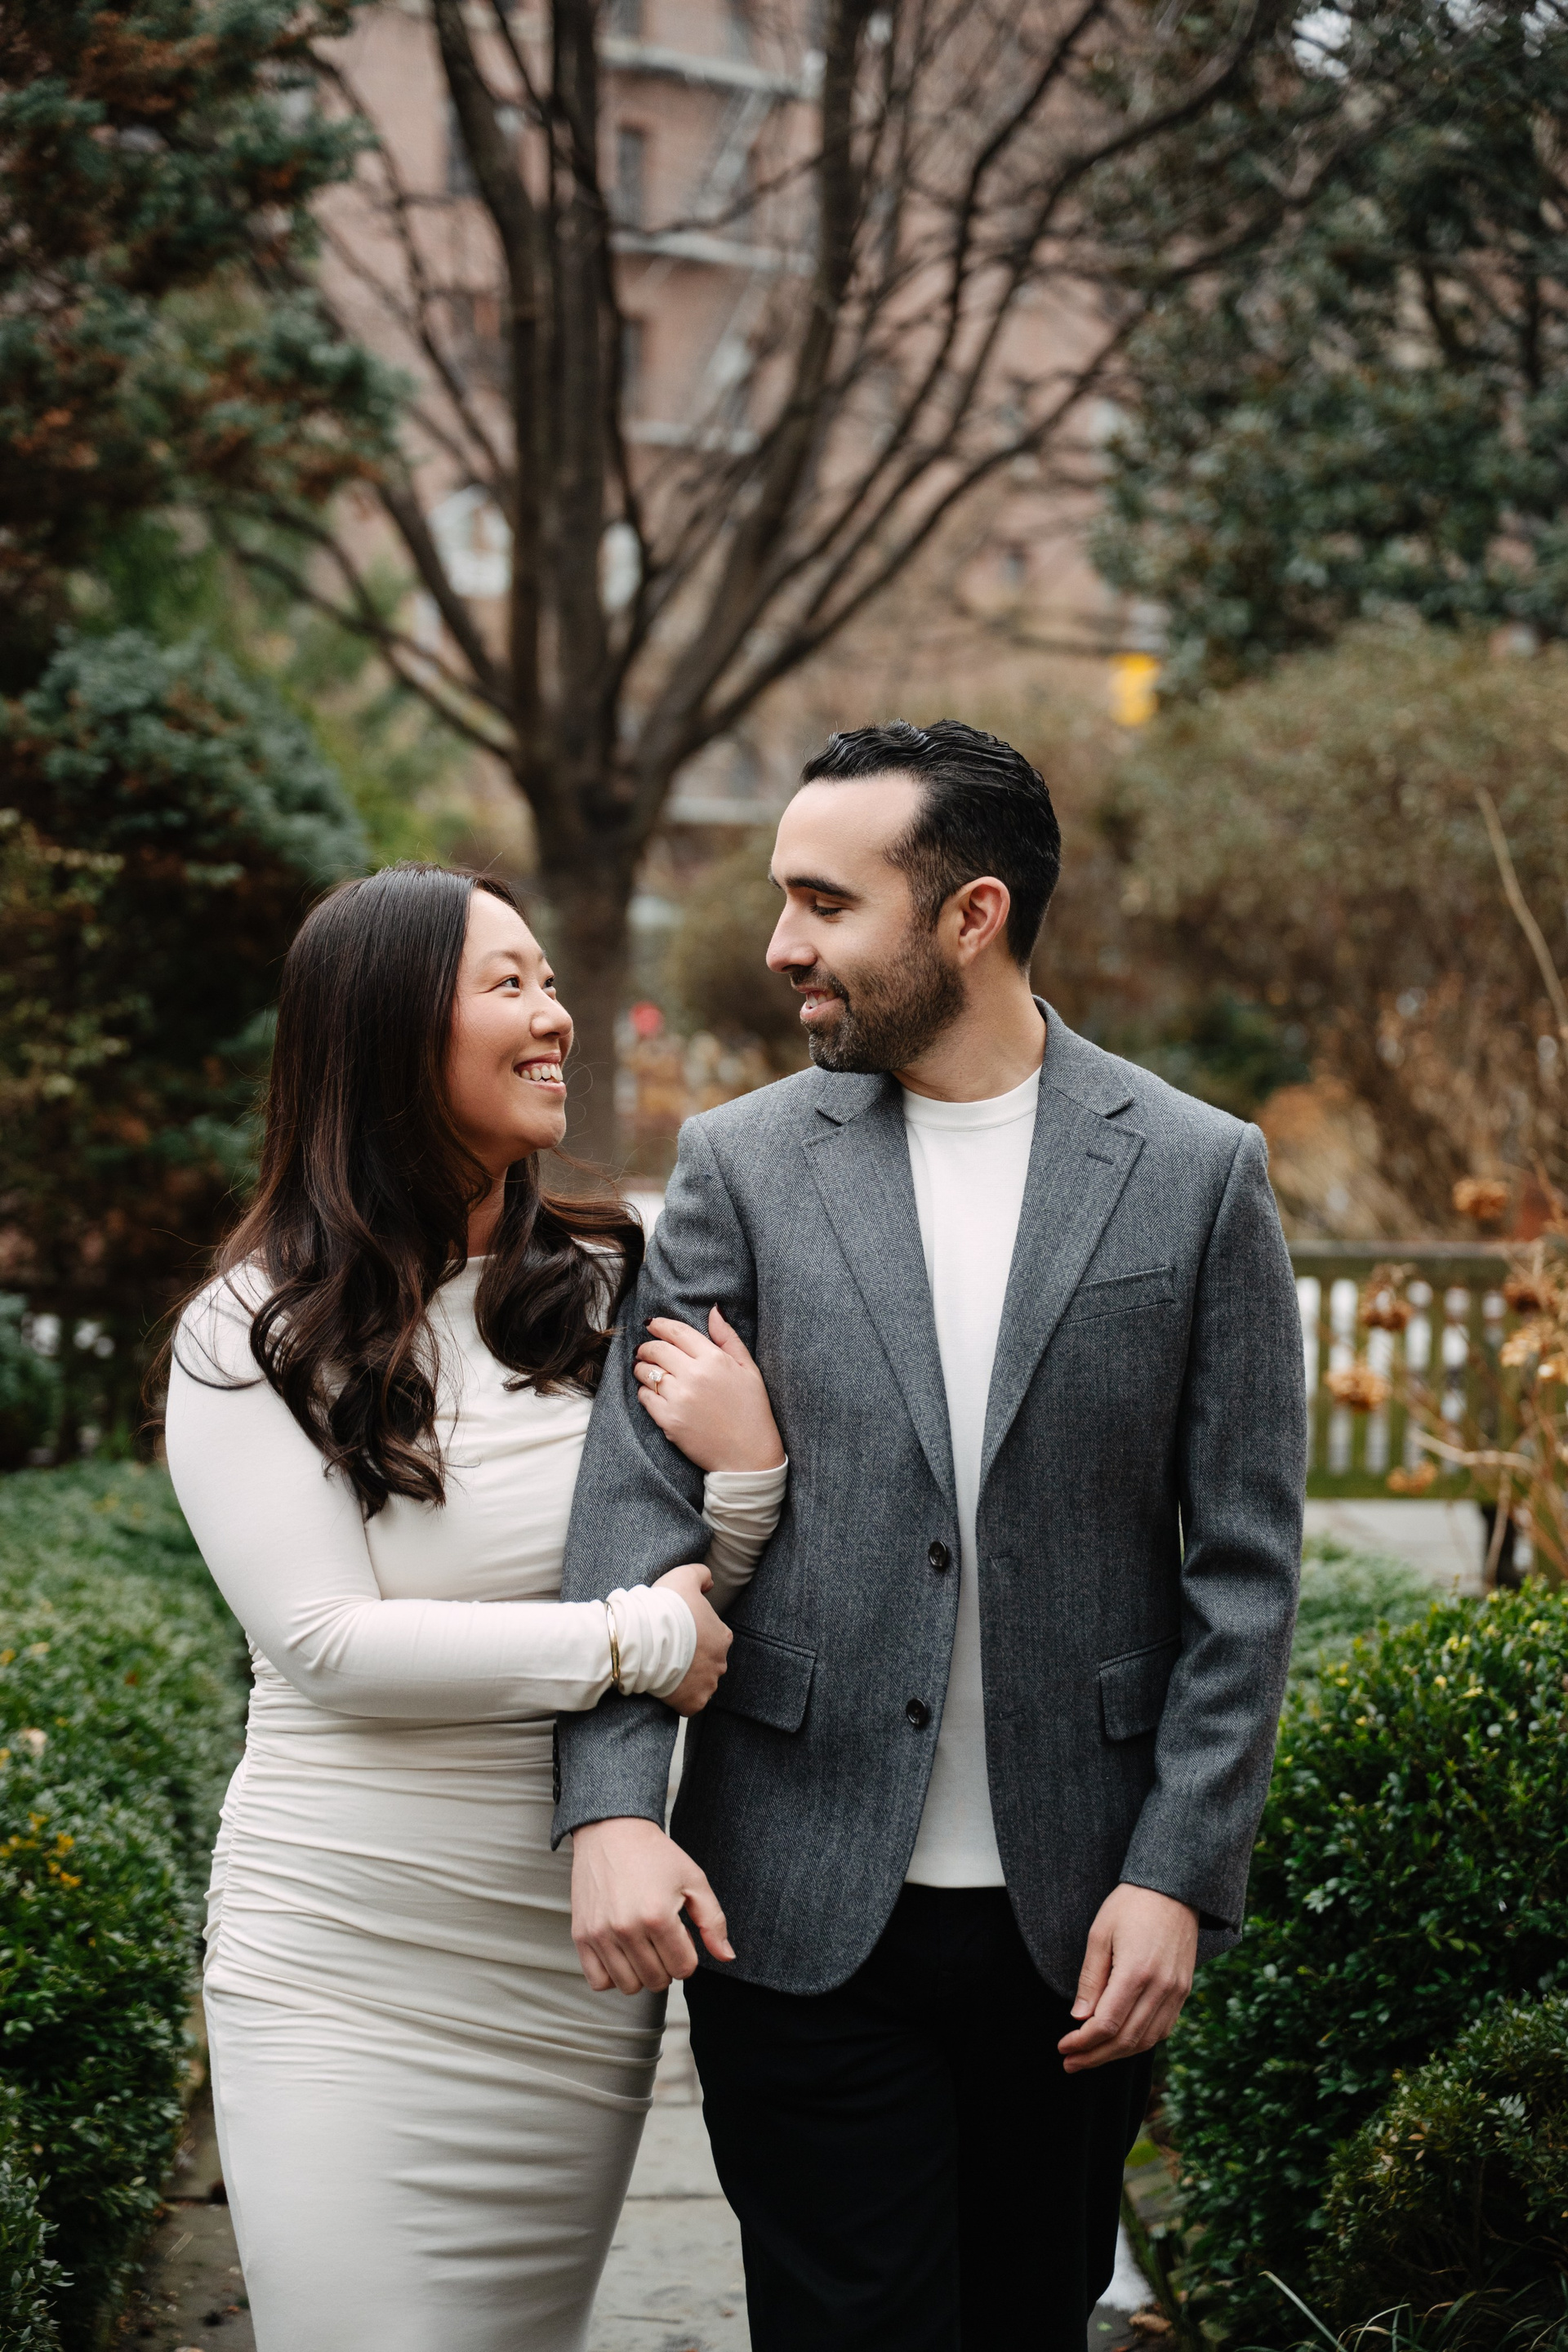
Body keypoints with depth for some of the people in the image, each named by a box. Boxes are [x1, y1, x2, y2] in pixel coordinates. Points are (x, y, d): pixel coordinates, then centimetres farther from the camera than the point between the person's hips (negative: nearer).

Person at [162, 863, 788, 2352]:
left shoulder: (618, 1294, 5)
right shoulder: (255, 1336, -6)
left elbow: (720, 1629, 9)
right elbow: (326, 1642, -14)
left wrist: (748, 1475, -12)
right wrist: (631, 1642, -15)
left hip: (577, 1969, 4)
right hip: (342, 1978, -3)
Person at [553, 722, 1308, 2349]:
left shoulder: (1197, 1174, 0)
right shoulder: (742, 1164, 2)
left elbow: (1245, 1560, 0)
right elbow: (636, 1498, -4)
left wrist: (1179, 1874, -6)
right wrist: (612, 1807, -17)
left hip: (1075, 1913, 1)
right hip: (796, 1907, 0)